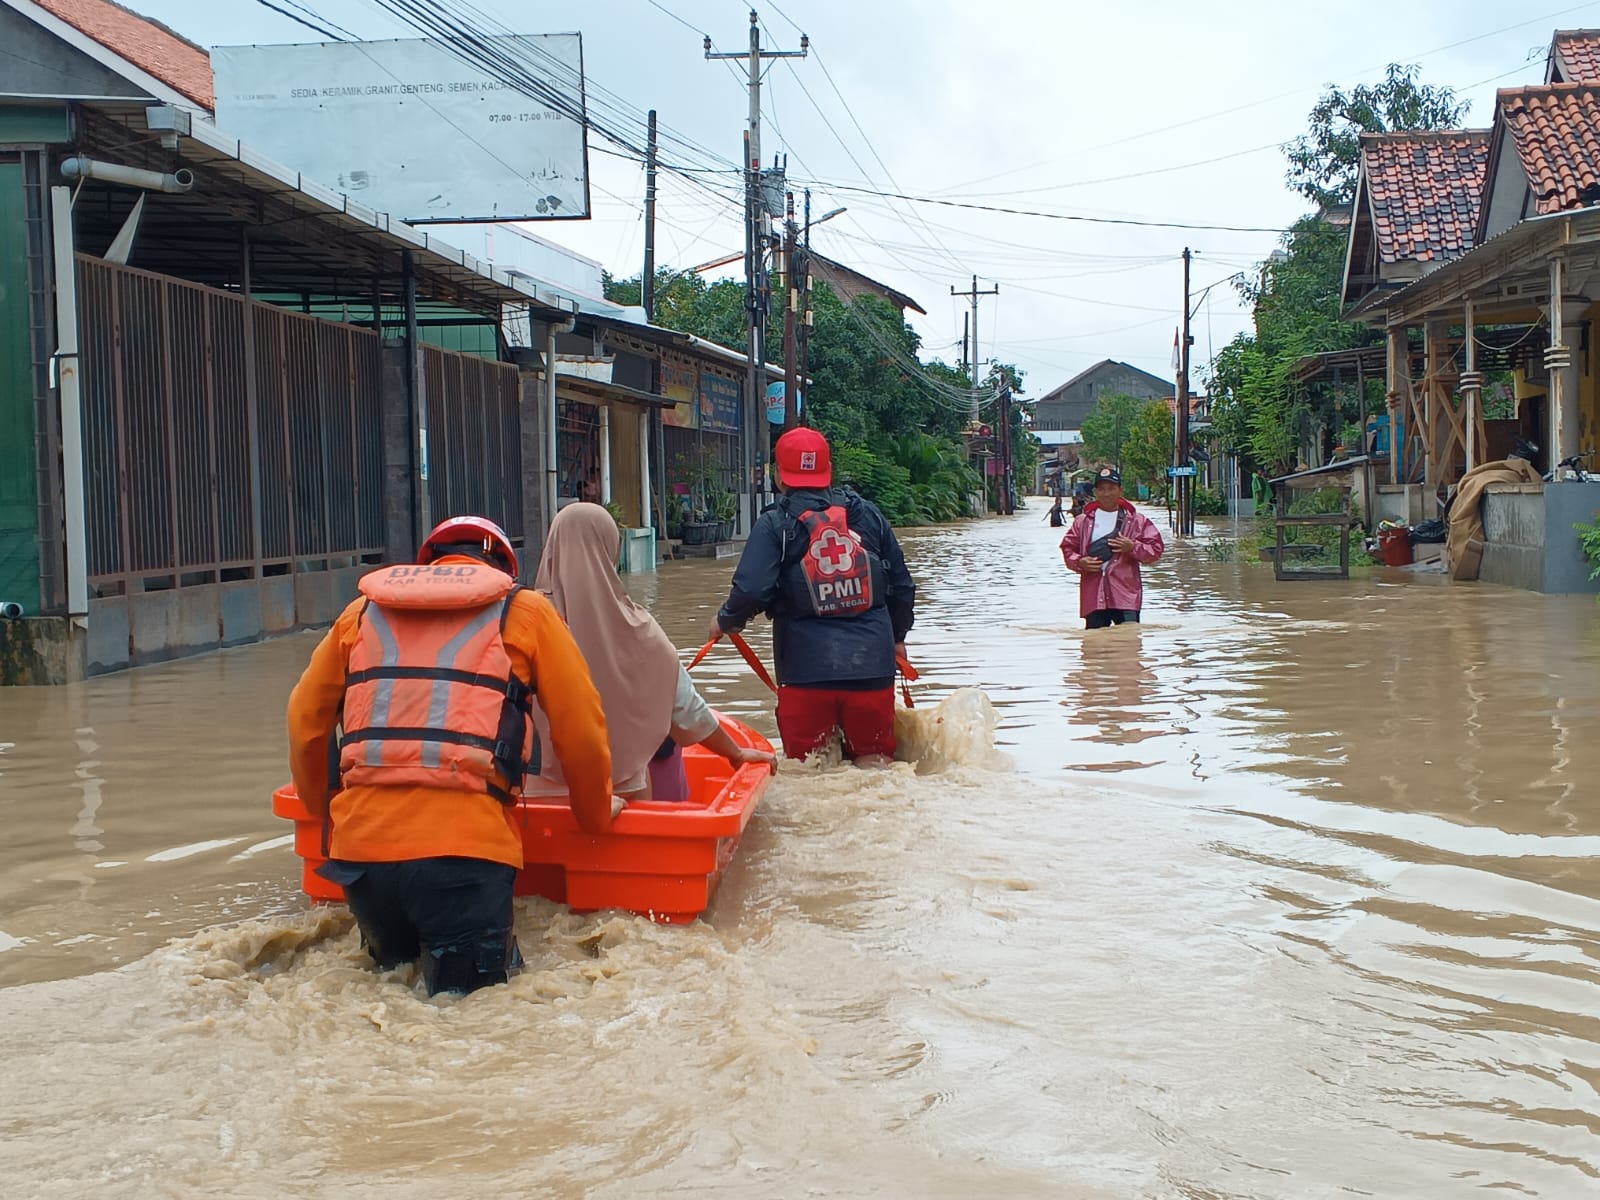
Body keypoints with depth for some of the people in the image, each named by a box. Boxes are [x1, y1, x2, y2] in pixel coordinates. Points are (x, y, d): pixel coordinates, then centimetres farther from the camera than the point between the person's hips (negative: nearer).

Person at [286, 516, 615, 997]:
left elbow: (305, 721, 22)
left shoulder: (363, 611, 19)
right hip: (463, 846, -4)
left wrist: (325, 809, 38)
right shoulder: (524, 611, 11)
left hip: (359, 842, 4)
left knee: (395, 968, 25)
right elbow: (580, 728, 8)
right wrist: (596, 816, 24)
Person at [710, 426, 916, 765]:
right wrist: (898, 636, 31)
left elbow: (751, 591, -14)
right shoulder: (868, 514, 9)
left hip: (807, 666, -3)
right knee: (874, 761, 12)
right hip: (872, 663, 3)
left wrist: (725, 622, 7)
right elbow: (902, 584, 15)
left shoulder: (774, 524, -3)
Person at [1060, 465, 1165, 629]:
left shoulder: (1136, 521, 6)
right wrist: (1080, 562, -4)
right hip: (1093, 595, 2)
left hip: (1125, 595, -2)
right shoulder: (1083, 522, 11)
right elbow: (1067, 548, 16)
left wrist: (1133, 547, -13)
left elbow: (1156, 548, 5)